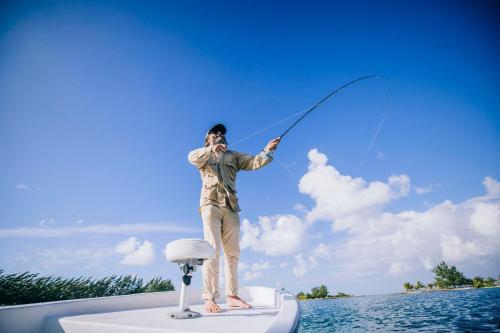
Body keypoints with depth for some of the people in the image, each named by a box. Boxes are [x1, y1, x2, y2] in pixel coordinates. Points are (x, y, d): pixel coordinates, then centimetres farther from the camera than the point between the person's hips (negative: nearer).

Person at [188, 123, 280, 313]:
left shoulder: (234, 156, 22)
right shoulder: (204, 156, 14)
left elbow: (254, 162, 8)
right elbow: (192, 157, -10)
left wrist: (267, 150, -10)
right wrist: (211, 150, -28)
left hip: (230, 207, 4)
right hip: (211, 204, -3)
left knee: (232, 253, 3)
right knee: (213, 250, -12)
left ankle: (231, 295, 11)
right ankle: (209, 298, -9)